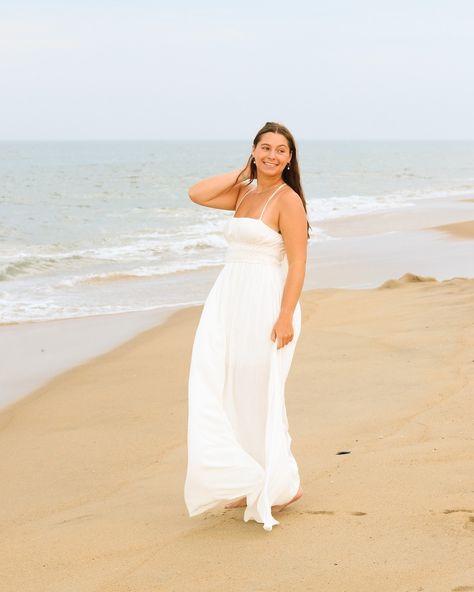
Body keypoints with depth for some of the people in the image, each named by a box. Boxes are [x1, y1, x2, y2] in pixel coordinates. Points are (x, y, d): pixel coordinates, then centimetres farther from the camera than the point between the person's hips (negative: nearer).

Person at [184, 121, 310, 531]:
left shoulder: (288, 199, -8)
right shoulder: (245, 193, 14)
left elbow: (298, 263, -13)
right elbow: (197, 194, 8)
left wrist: (286, 318, -20)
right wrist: (243, 171, 7)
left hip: (265, 305, -7)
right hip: (229, 301, 7)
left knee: (260, 397, 0)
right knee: (217, 392, 4)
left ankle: (283, 485, 15)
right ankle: (248, 481, 16)